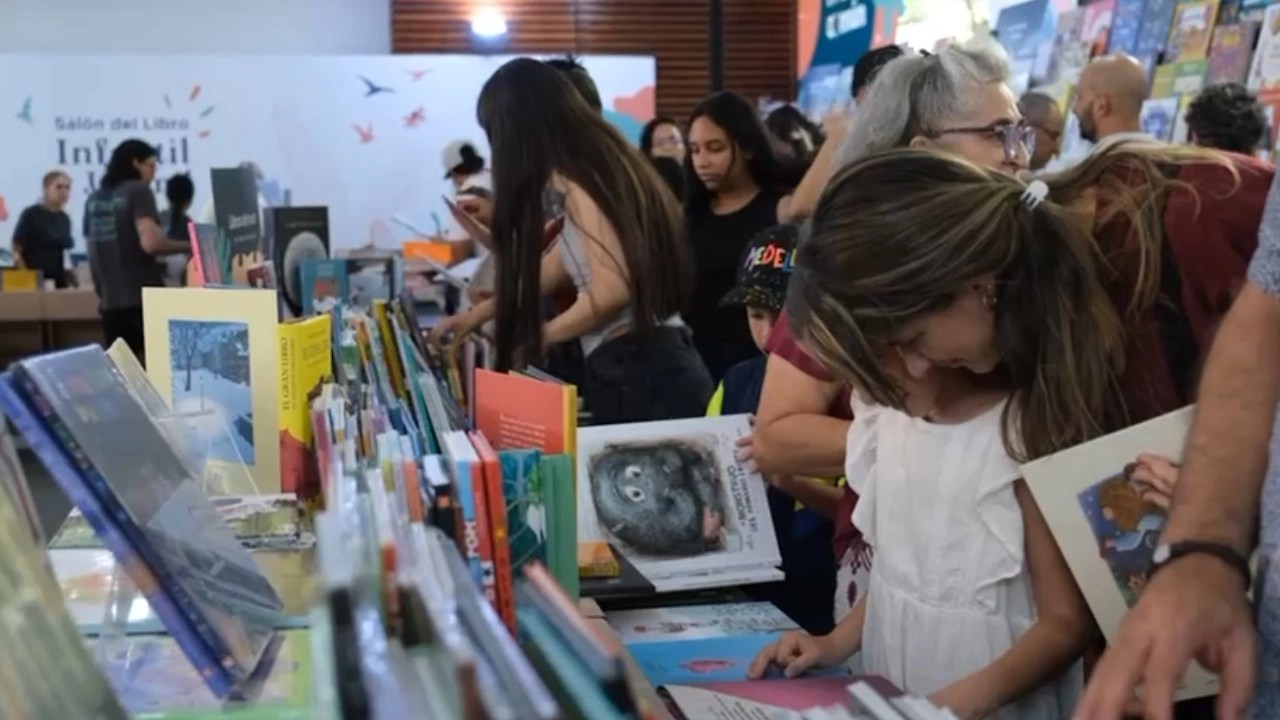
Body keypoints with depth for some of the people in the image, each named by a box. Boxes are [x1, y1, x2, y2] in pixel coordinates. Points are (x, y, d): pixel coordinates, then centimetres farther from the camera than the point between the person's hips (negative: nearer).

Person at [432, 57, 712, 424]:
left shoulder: (576, 179, -12)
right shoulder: (603, 160, 16)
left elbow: (612, 290, -20)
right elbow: (556, 266, 27)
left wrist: (536, 338, -4)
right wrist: (478, 313, 34)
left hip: (634, 372, -9)